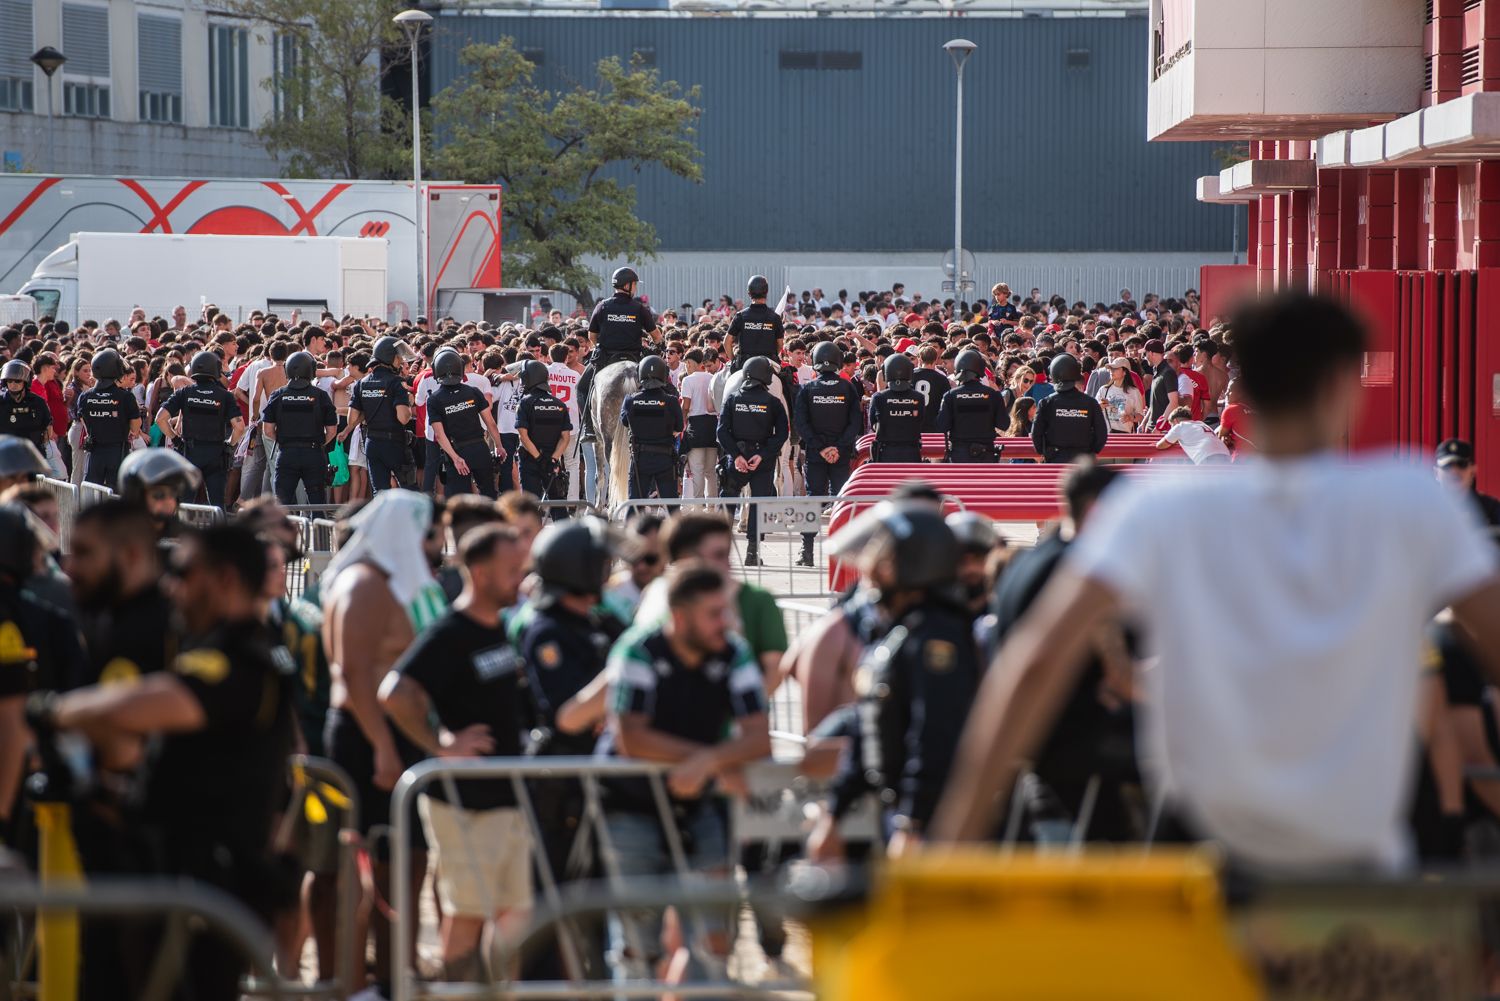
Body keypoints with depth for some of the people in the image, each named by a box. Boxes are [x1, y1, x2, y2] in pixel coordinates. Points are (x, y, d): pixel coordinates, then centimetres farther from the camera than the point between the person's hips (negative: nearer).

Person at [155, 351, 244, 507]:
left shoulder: (184, 393, 0)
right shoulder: (225, 396, -3)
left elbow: (160, 418, -6)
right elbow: (239, 427, -12)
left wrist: (174, 439, 6)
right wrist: (230, 444, 5)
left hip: (190, 452, 1)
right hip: (216, 453, -1)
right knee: (217, 502, 3)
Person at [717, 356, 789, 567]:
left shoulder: (732, 399, 0)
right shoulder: (772, 402, -3)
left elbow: (722, 430, -7)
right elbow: (781, 434, -9)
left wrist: (736, 455, -9)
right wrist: (762, 455, -11)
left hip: (736, 460, 1)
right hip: (764, 462, -1)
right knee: (759, 503, 4)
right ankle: (752, 551, -3)